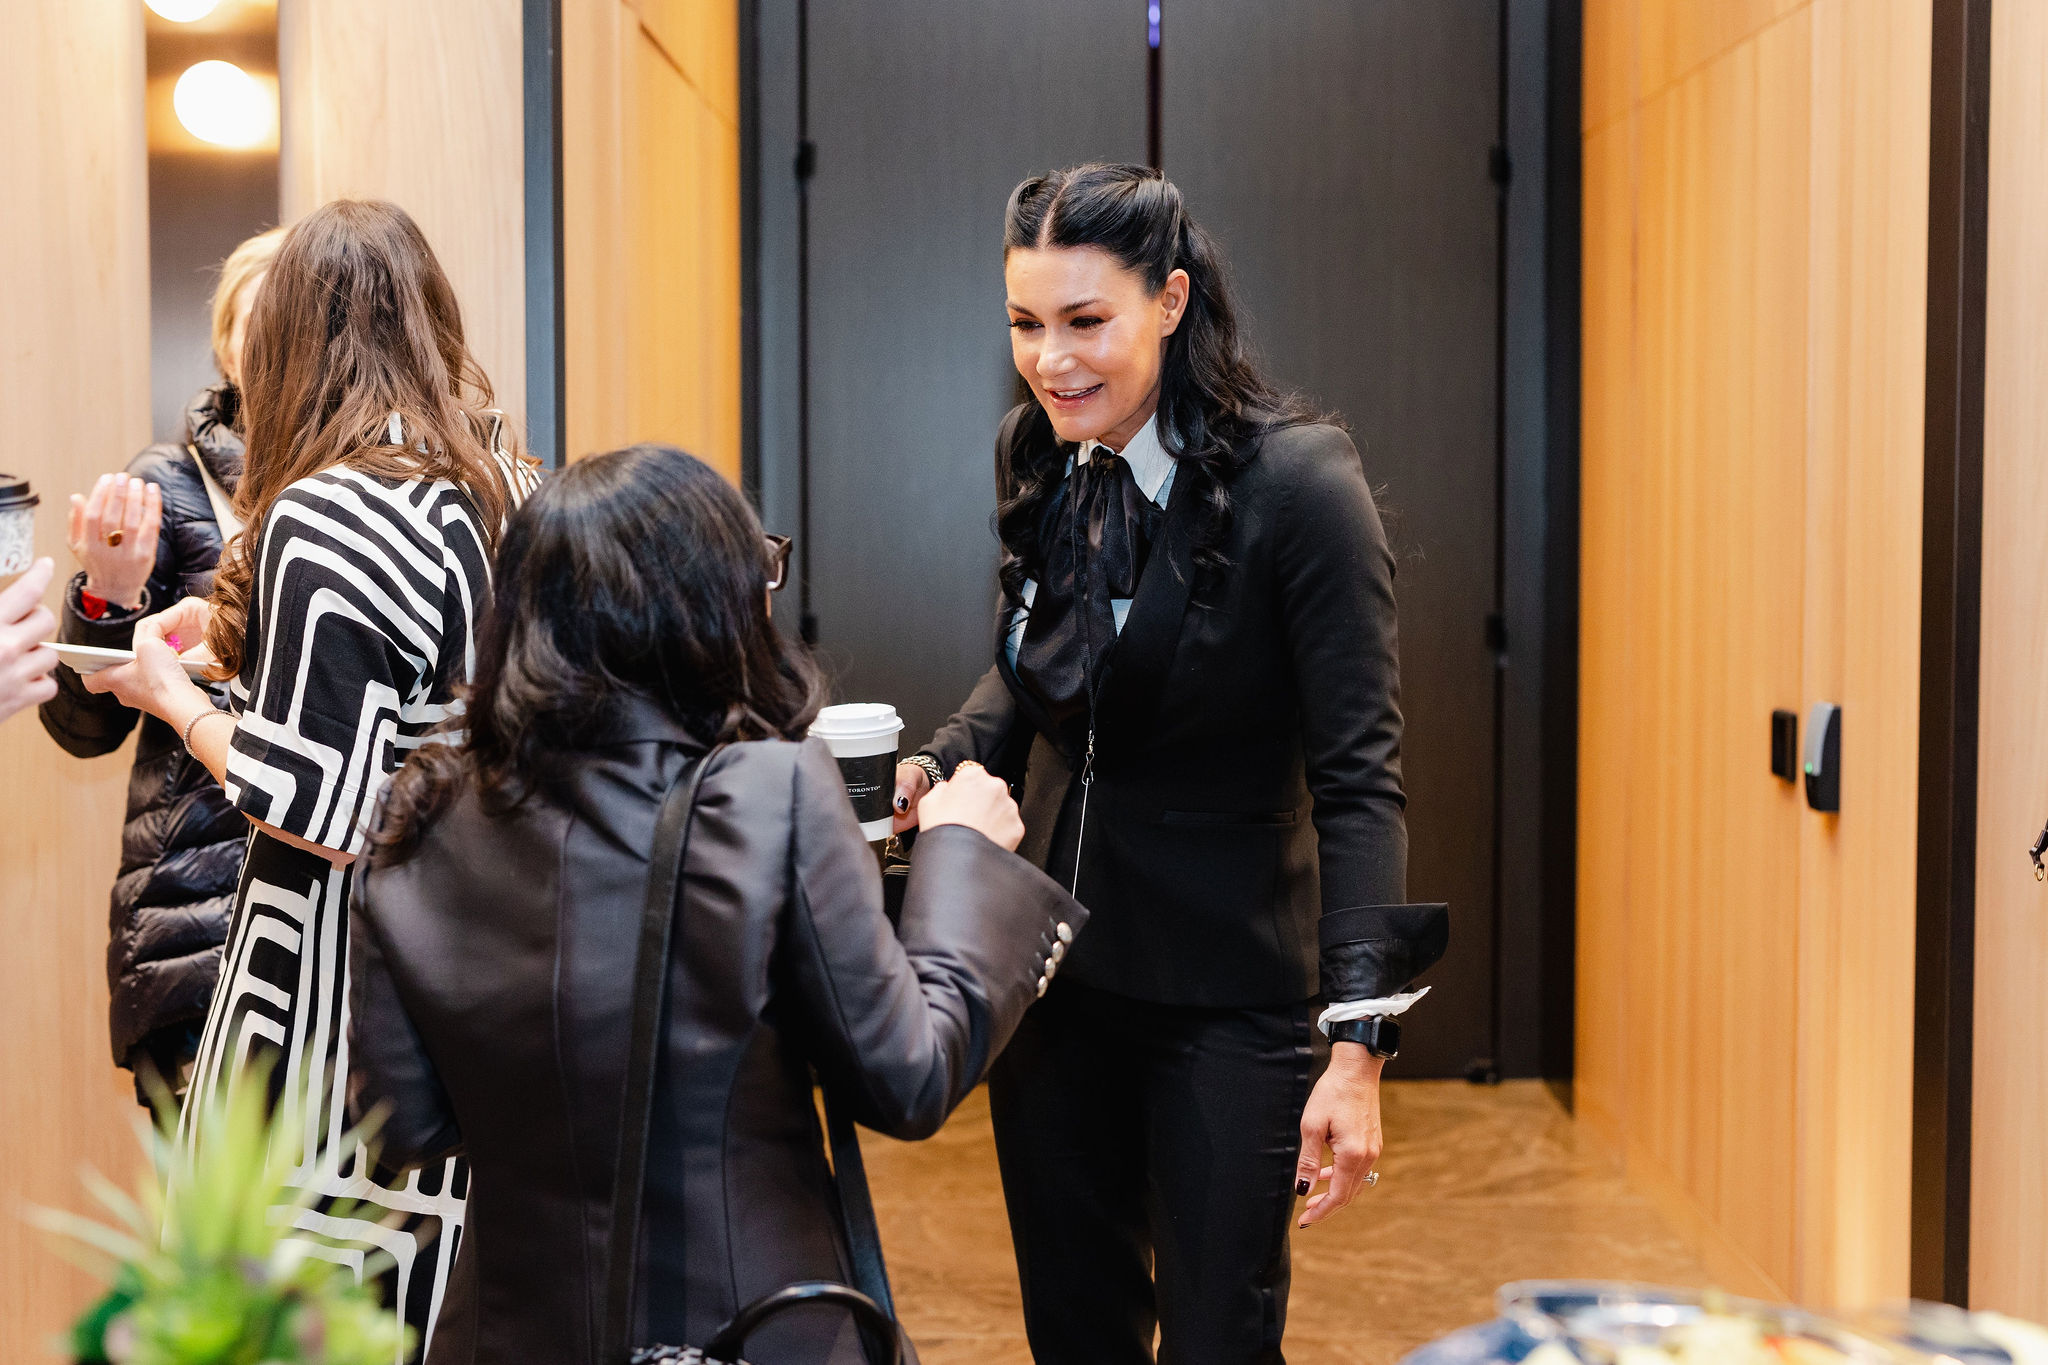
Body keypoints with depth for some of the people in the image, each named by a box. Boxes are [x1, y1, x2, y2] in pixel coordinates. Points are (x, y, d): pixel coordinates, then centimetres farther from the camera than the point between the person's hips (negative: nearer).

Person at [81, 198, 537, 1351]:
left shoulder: (320, 520, -18)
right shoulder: (507, 489, 4)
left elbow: (313, 808, -19)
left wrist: (175, 694, -2)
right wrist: (241, 628, 23)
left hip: (344, 964, -7)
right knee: (459, 1280, 17)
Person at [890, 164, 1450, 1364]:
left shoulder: (1299, 481, -18)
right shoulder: (1044, 465, 1)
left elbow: (1357, 780, -19)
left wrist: (1358, 1042, -25)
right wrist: (943, 766, -4)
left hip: (1227, 993, -5)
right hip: (1057, 964, 6)